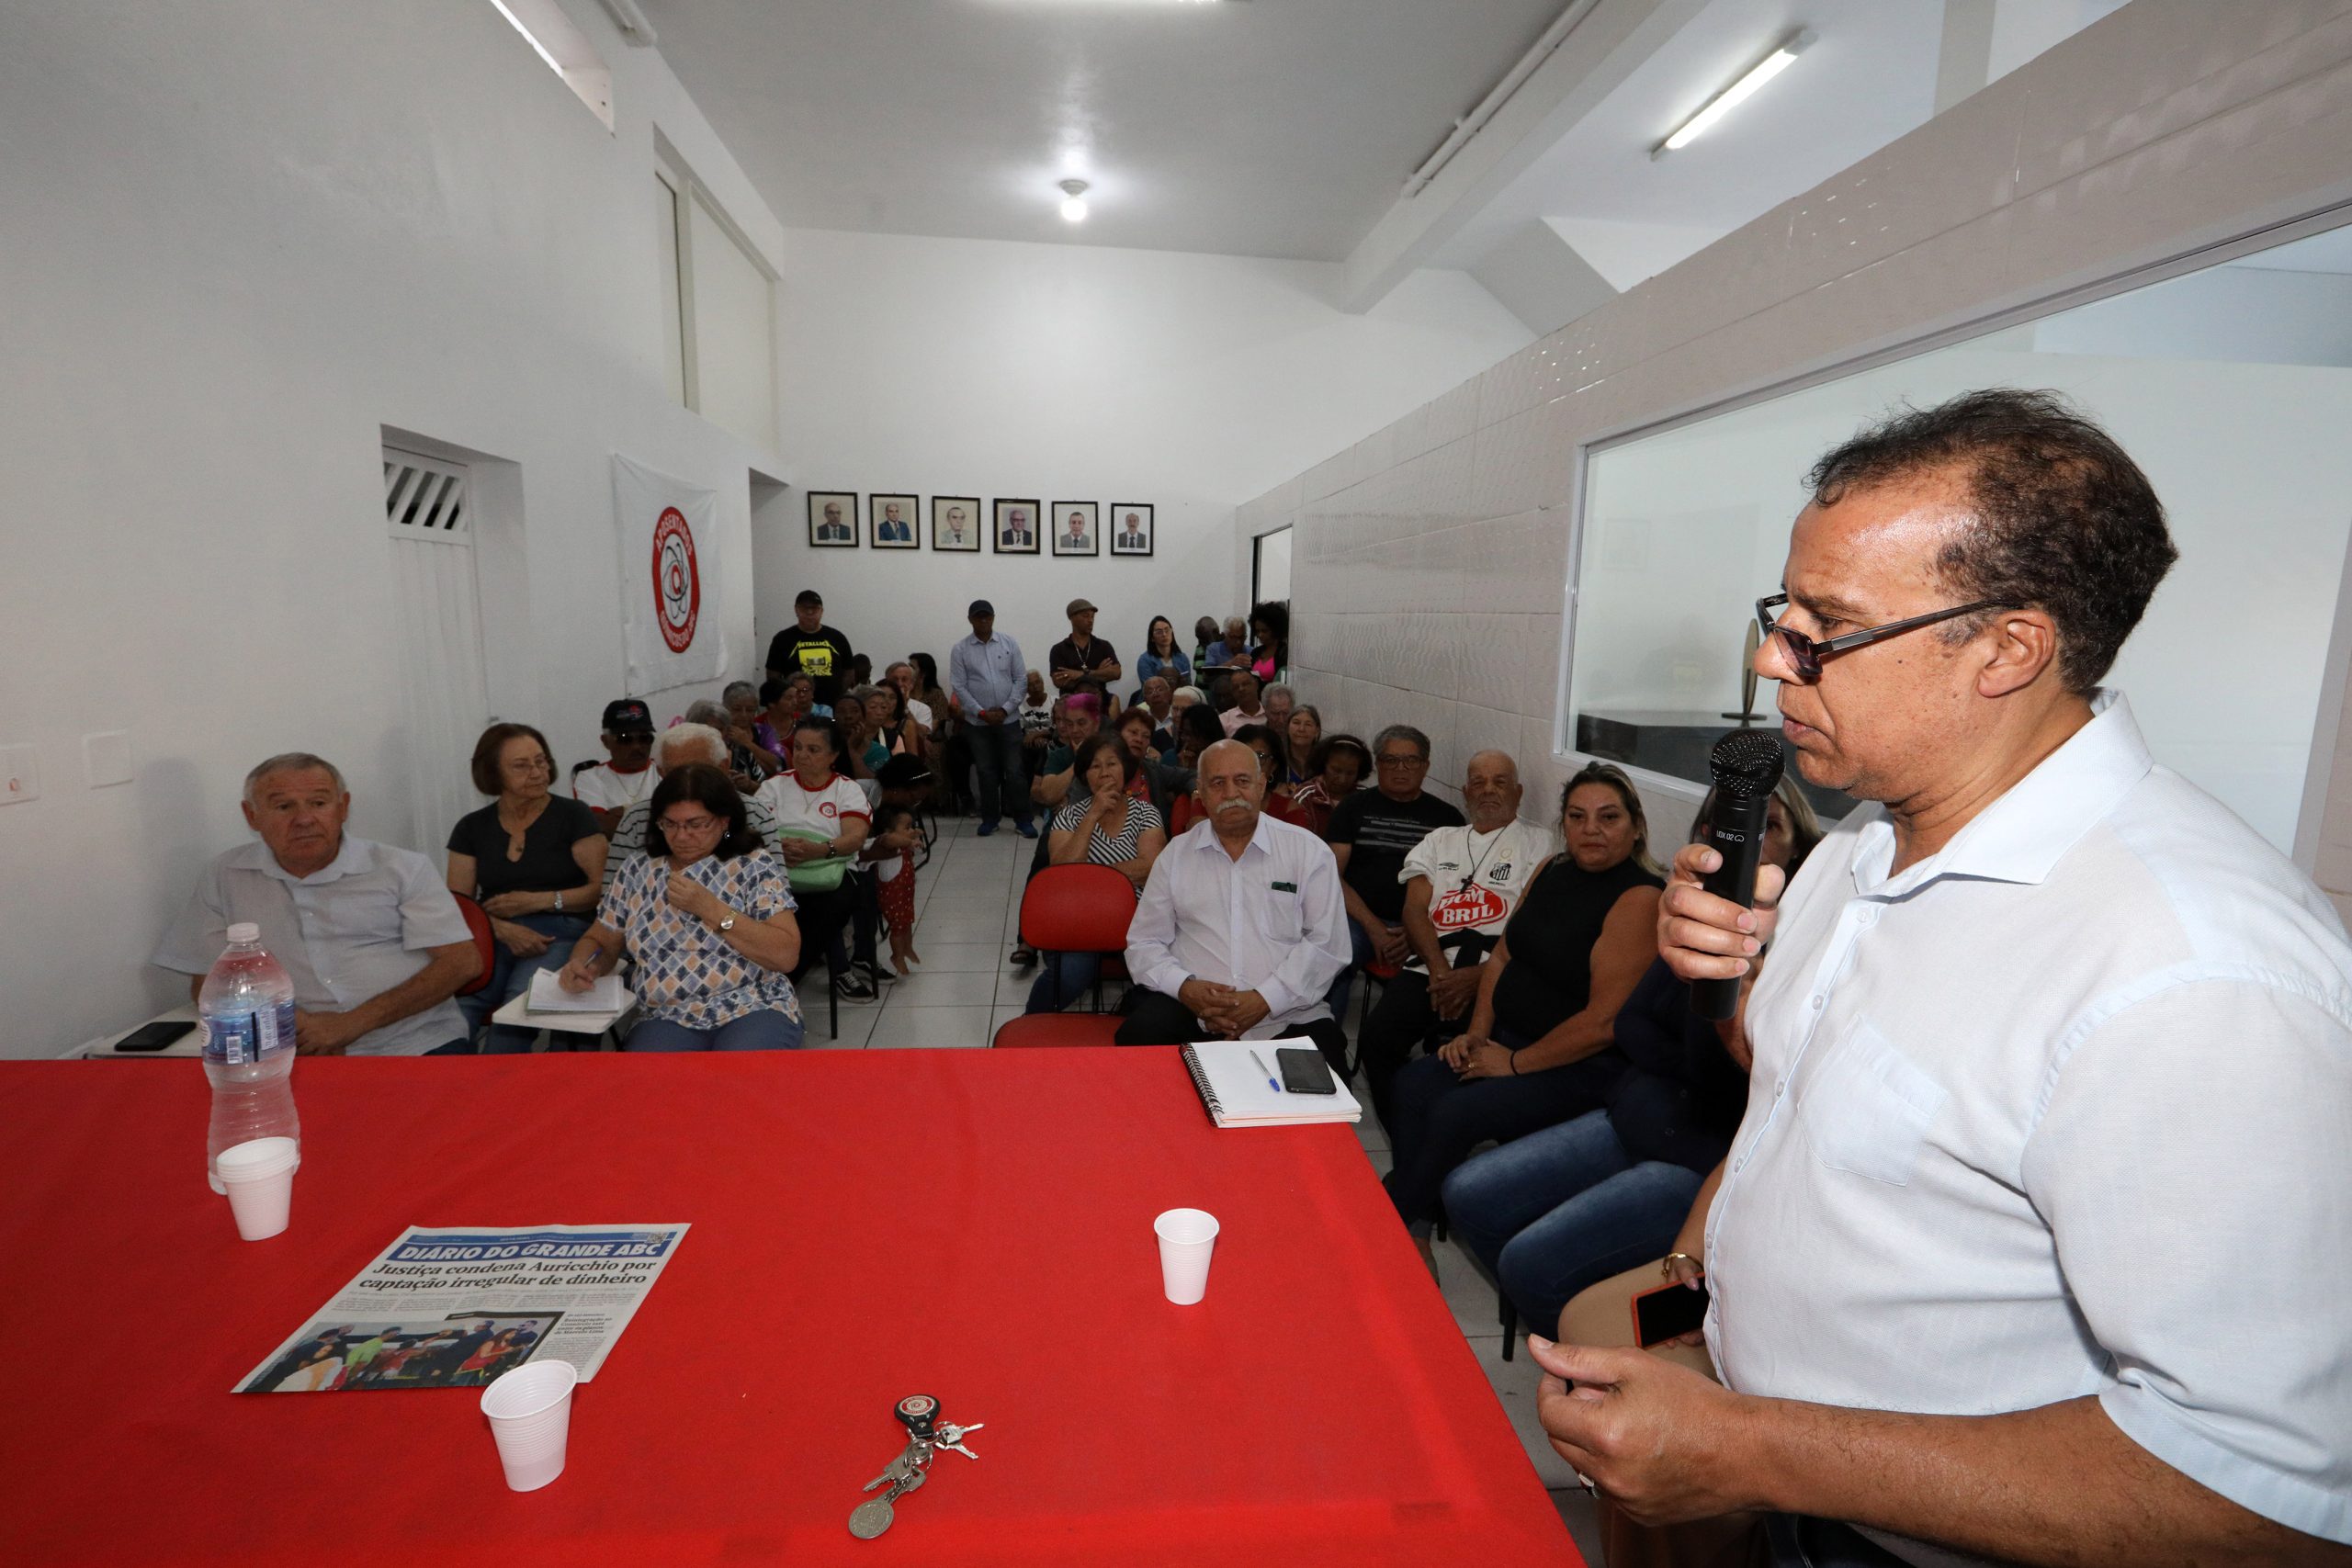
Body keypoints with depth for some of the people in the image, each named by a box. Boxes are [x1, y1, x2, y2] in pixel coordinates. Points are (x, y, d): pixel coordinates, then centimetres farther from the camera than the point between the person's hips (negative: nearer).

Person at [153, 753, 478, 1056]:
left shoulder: (404, 869, 7)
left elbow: (463, 962, -1)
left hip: (421, 1045, -3)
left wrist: (353, 1023, -11)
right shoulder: (224, 876, 13)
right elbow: (205, 984, 14)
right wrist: (289, 1023, -7)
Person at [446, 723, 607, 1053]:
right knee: (453, 1000, -31)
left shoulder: (573, 815, 5)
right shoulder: (472, 827, 15)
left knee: (524, 999, -35)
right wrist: (505, 930, -9)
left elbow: (601, 888, 2)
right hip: (493, 938, 3)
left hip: (560, 934, -3)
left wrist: (538, 900, -10)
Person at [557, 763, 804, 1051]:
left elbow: (786, 955, -10)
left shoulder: (755, 865, -2)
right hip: (667, 1018, 3)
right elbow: (600, 941, 20)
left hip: (753, 1009, -3)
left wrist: (708, 907, -15)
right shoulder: (637, 872, 10)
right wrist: (581, 965, -5)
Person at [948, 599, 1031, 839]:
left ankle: (1022, 819, 6)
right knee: (986, 772, 6)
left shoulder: (1009, 644, 3)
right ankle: (989, 818, 17)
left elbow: (1020, 680, 1)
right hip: (977, 722, 0)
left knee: (1014, 771, -1)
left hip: (1008, 720, 0)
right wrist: (982, 712, -11)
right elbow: (959, 686, -3)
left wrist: (1005, 709, -8)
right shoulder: (960, 650, 1)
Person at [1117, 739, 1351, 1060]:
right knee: (1138, 1037, -27)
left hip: (1288, 1016, -1)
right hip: (1190, 1010, 2)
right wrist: (1184, 986, -10)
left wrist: (1264, 999, -12)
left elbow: (1326, 943, 0)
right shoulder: (1176, 855, 12)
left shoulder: (1308, 851, 6)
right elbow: (1144, 943, 11)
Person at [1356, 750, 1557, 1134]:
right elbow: (1415, 909, 12)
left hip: (1494, 975, -3)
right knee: (1377, 1037, -22)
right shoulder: (1439, 840, 26)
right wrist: (1439, 969, -7)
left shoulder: (1538, 843, 12)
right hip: (1430, 968, 4)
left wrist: (1478, 976, -14)